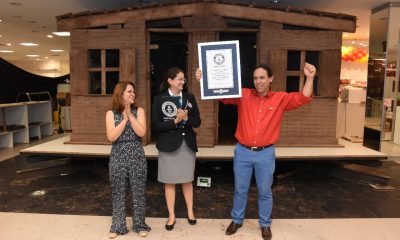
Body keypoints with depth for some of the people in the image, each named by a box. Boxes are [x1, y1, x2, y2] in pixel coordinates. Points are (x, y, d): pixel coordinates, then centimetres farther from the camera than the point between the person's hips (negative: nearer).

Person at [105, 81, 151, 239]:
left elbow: (142, 132, -12)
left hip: (137, 156, 0)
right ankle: (118, 226, 23)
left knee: (138, 191, 6)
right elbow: (111, 137, -11)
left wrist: (130, 115, -13)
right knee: (118, 192, 8)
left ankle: (140, 225, 22)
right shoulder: (111, 113, 0)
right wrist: (125, 118, -12)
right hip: (118, 157, 0)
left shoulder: (139, 111, 1)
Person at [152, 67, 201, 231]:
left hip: (187, 145, 3)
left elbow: (197, 122, 3)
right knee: (170, 182, 9)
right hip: (168, 146, -2)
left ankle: (190, 212, 32)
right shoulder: (159, 99, -6)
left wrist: (186, 118, -17)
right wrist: (175, 121, -20)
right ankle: (171, 216, 25)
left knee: (187, 181, 15)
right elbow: (155, 126, -10)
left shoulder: (189, 98, 3)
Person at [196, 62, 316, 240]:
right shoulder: (243, 95, -2)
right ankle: (237, 220, 35)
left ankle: (265, 224, 33)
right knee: (240, 189, 14)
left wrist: (309, 78, -24)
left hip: (266, 153, 0)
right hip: (243, 152, 1)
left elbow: (303, 98, -8)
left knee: (265, 191, 13)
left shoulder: (280, 99, -1)